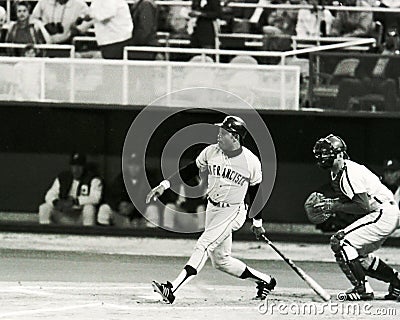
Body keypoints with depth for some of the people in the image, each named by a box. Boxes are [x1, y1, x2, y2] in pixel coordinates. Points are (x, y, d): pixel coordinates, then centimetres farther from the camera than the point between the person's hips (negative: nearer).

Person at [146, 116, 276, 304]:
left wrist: (257, 223, 7)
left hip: (233, 212, -6)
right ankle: (265, 281, 30)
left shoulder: (251, 162, -13)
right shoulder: (211, 152, -4)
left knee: (203, 246, -22)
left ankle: (173, 289, -31)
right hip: (212, 209, 6)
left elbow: (256, 193, -2)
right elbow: (189, 171, 3)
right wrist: (164, 185, -8)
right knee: (220, 260, 12)